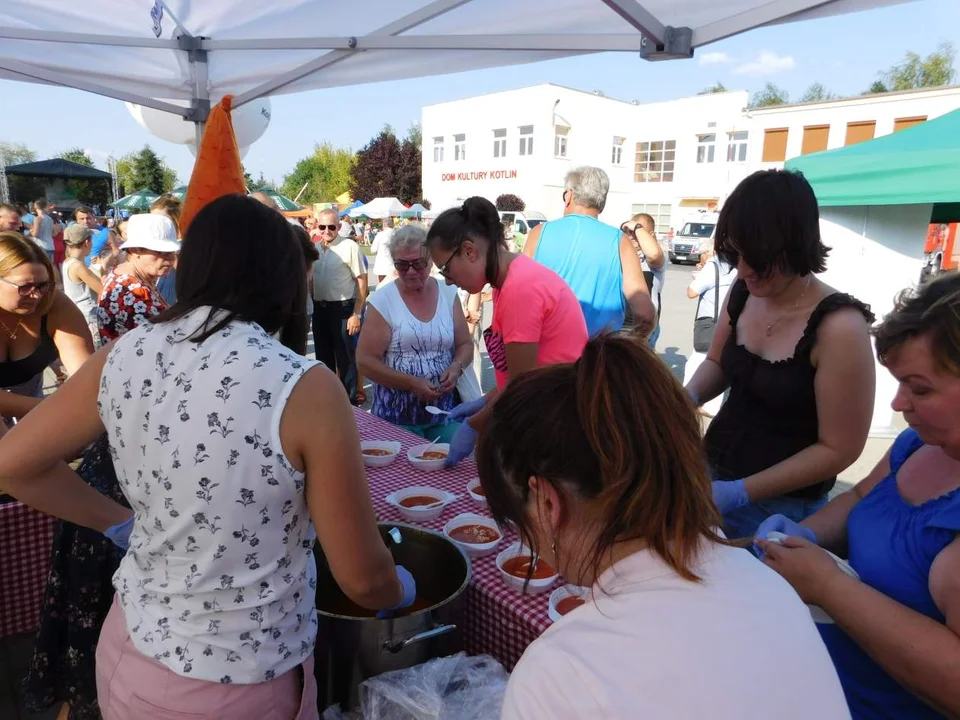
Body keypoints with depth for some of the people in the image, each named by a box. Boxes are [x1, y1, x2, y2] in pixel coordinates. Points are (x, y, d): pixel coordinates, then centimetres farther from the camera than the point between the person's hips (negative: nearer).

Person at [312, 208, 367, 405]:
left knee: (345, 357, 3)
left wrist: (356, 314, -16)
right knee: (323, 356, 17)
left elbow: (361, 280, -13)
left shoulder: (349, 247, -12)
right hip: (319, 309, 6)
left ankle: (349, 400, 16)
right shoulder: (315, 248, 7)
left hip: (342, 309, -6)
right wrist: (311, 305, 17)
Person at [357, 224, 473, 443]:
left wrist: (457, 366, -13)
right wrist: (411, 383, -18)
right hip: (397, 414, -3)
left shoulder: (448, 294, 2)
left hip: (444, 409, 3)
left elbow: (465, 344, 9)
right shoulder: (382, 301, -8)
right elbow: (365, 361, -9)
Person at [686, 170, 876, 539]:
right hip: (710, 471, 6)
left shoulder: (839, 327, -24)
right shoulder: (744, 291, -7)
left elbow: (838, 449, -18)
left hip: (776, 506, -6)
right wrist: (686, 398, -10)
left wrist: (741, 492, -21)